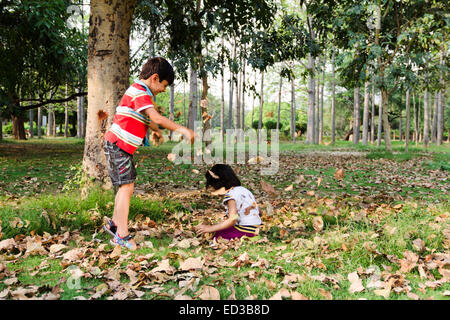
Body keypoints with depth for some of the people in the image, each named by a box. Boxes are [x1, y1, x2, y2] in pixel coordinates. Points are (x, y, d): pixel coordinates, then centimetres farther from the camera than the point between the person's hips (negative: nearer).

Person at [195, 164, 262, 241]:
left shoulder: (231, 194, -13)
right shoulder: (244, 189, 12)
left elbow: (232, 220, -21)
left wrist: (210, 228, -15)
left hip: (245, 231, -9)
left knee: (214, 234, -6)